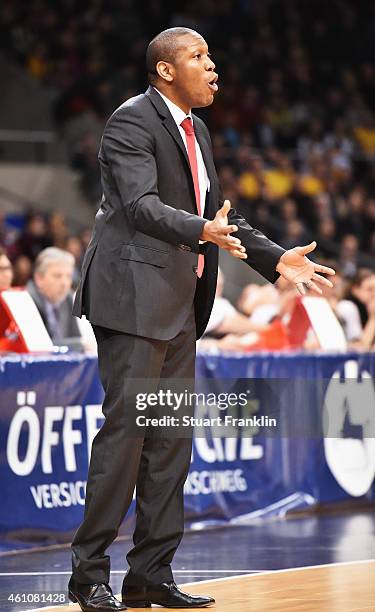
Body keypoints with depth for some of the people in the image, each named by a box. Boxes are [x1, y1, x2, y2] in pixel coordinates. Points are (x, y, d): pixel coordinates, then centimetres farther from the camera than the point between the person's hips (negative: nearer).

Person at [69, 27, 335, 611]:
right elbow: (141, 203, -23)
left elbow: (216, 214, 25)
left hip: (179, 304, 9)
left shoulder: (196, 130, 18)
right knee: (124, 430, -11)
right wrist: (202, 231, -38)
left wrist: (275, 258, 16)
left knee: (172, 441, 8)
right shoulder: (132, 120, -10)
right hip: (135, 296, -9)